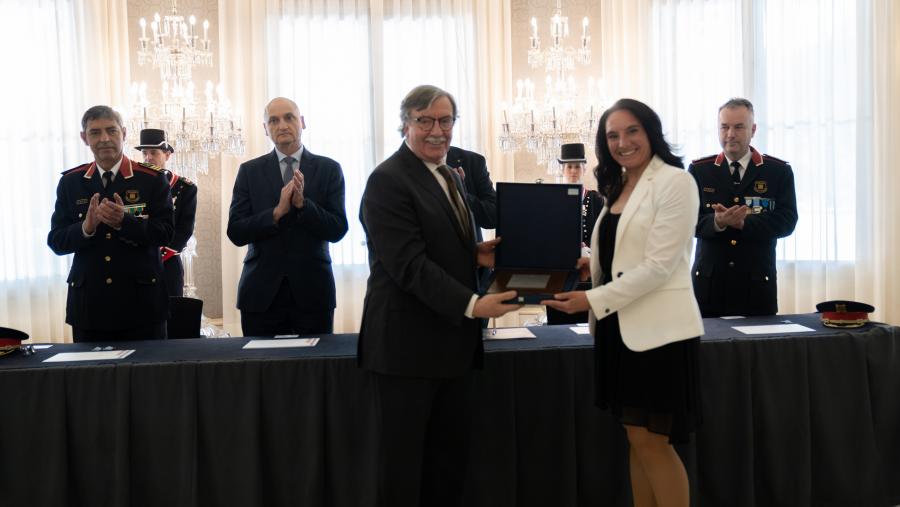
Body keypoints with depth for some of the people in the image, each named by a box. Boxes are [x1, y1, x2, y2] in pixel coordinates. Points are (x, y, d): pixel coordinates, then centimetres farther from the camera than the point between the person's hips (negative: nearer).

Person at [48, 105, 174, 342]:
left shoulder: (153, 179, 0)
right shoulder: (70, 182, 8)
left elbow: (165, 234, -6)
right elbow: (55, 242, 4)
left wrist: (125, 221, -22)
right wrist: (86, 228, -16)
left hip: (141, 300, -2)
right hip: (88, 302, 2)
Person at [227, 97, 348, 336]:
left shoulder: (329, 169, 2)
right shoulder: (249, 171, 5)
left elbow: (338, 230, -4)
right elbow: (235, 233, -3)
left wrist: (303, 203, -18)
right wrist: (278, 211, -16)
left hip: (312, 290, 0)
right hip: (262, 292, 1)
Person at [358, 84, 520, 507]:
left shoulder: (449, 176, 15)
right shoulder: (388, 180, -13)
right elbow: (410, 265, -21)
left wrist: (475, 254, 0)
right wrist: (472, 305, -27)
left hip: (451, 342, 9)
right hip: (407, 345, -8)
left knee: (449, 460, 16)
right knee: (404, 462, 4)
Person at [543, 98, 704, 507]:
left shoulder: (675, 181, -10)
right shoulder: (618, 186, 14)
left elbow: (658, 266, -17)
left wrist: (592, 300, -18)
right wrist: (589, 263, 0)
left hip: (658, 329, -7)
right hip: (621, 326, 8)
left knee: (652, 440, -2)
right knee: (637, 438, 13)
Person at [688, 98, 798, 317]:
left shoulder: (779, 171, 4)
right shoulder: (698, 170, 5)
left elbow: (786, 221, -5)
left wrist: (744, 222, -20)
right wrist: (717, 222, -22)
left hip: (757, 282, 0)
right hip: (709, 280, 0)